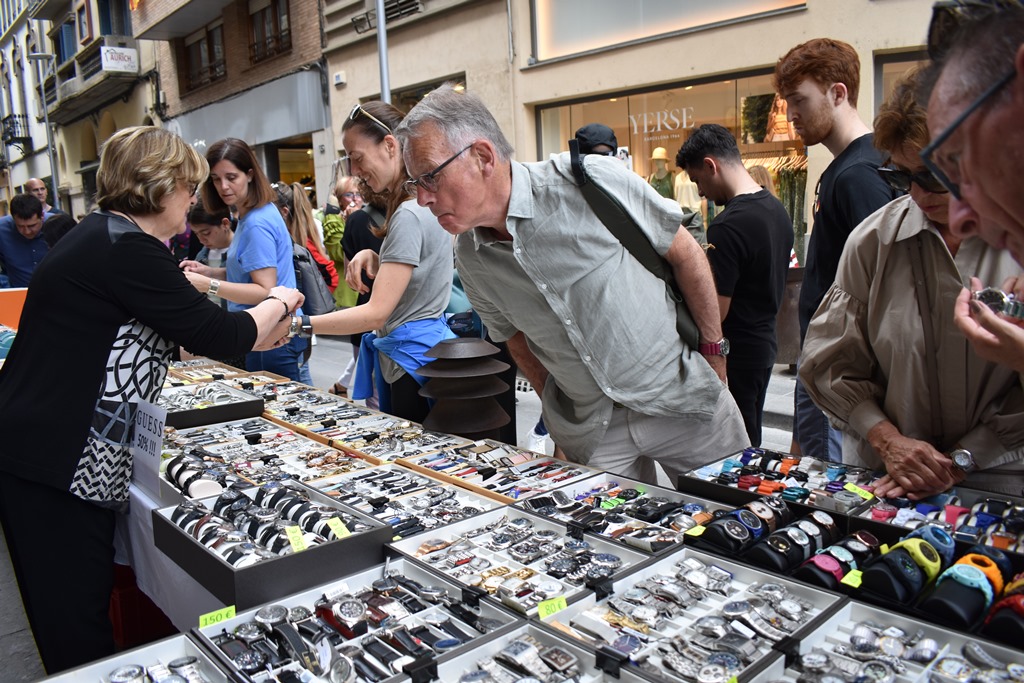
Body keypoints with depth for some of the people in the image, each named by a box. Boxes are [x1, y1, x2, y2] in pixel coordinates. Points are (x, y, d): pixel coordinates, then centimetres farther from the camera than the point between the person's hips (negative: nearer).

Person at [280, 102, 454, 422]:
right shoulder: (418, 203, 10)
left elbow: (377, 312, -24)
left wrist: (296, 324, -26)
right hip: (405, 353, 10)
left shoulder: (410, 215, -21)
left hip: (414, 357, -10)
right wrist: (371, 257, 1)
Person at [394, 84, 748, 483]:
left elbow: (684, 253, -8)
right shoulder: (470, 261, -5)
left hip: (682, 395, -2)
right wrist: (557, 411, 6)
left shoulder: (589, 181, -20)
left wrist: (714, 348, -1)